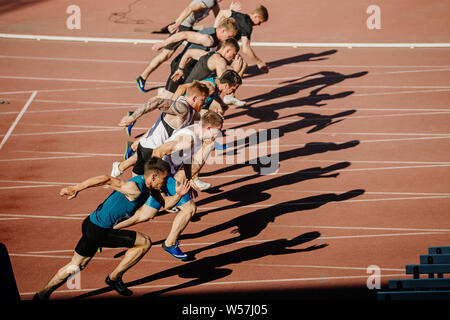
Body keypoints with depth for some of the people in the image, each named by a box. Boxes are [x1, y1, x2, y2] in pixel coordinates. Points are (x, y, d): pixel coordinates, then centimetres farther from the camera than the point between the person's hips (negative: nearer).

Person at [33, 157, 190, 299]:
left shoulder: (149, 188, 5)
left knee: (76, 266, 22)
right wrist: (77, 188, -32)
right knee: (145, 242, -3)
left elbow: (165, 203, 14)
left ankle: (42, 294, 30)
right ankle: (114, 278, 9)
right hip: (99, 231, -10)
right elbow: (108, 179, -31)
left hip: (91, 224, 10)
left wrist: (179, 195, -7)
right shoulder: (135, 189, -24)